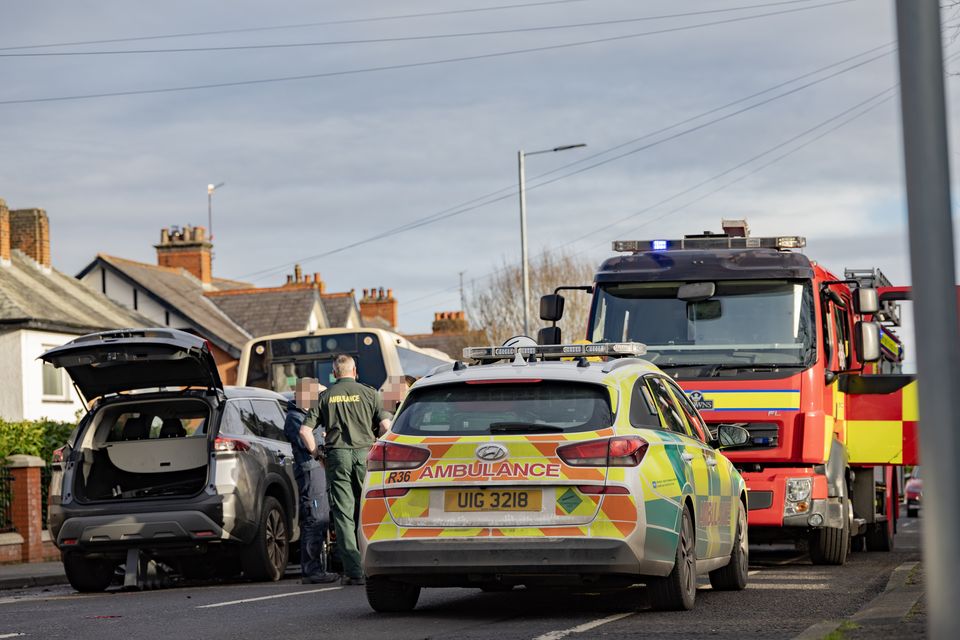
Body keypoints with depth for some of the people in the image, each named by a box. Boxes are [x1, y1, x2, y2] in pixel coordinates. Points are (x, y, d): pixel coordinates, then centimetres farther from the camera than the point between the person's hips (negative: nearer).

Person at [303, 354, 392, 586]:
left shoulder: (325, 396, 8)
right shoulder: (369, 393, 6)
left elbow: (305, 429, 2)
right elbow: (385, 425, -4)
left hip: (338, 454, 0)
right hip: (364, 453, 0)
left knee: (344, 513, 0)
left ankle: (353, 571, -6)